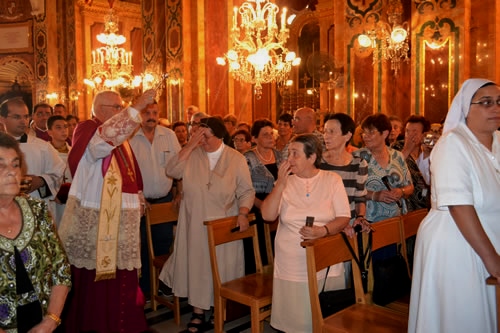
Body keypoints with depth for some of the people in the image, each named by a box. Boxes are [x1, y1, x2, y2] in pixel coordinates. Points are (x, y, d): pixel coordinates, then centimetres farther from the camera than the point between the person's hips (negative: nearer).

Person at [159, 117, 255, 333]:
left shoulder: (236, 159, -3)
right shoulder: (192, 155, -1)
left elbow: (246, 191, -2)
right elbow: (172, 171, -16)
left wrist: (243, 213, -18)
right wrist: (190, 145, -18)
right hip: (195, 224, 1)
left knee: (221, 267, 11)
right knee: (197, 265, 7)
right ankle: (198, 312, 20)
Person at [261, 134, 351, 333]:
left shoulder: (332, 179, 0)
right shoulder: (286, 182, 4)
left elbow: (344, 217, -4)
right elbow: (267, 216, -7)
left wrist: (322, 230, -22)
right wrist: (280, 184, -15)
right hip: (290, 264, 2)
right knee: (293, 317, 7)